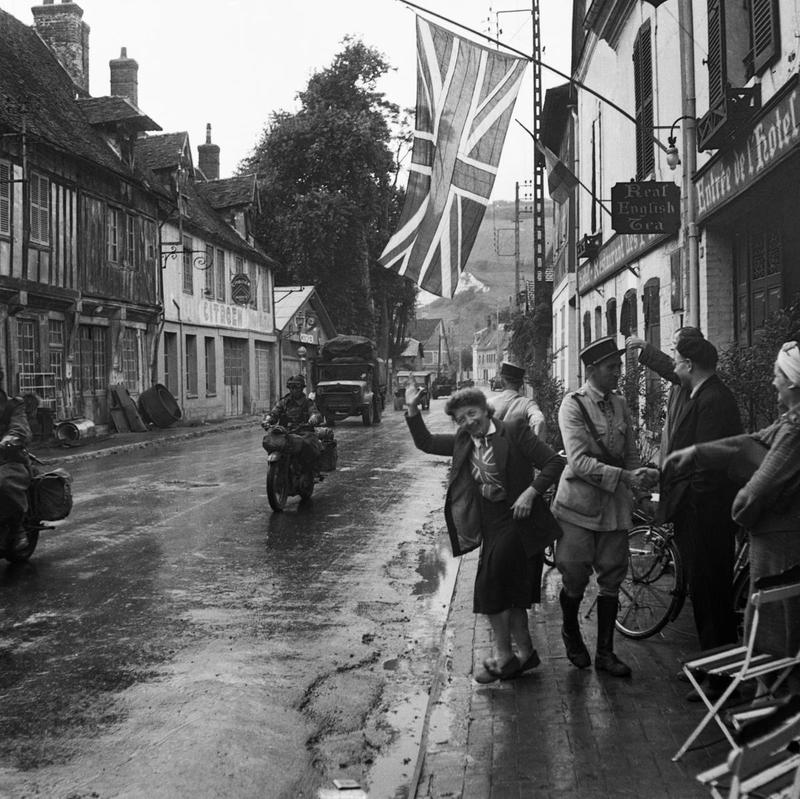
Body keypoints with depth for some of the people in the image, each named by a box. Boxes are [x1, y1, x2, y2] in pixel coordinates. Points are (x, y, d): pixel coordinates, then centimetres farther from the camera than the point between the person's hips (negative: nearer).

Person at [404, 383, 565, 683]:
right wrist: (412, 410, 2)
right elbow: (426, 443, 13)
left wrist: (530, 492, -20)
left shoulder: (513, 431, -8)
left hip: (515, 520, -7)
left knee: (489, 586, -12)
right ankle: (524, 651, 27)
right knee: (509, 591, 14)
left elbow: (554, 462, -11)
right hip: (488, 526, 7)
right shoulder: (462, 441, 10)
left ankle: (503, 655, 1)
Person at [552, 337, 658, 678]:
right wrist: (623, 477, -26)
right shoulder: (573, 405, -10)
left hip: (615, 503, 5)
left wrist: (640, 475, -9)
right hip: (580, 502, -5)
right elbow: (580, 461, -19)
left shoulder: (620, 404, 9)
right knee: (575, 578, 3)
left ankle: (605, 652, 18)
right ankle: (571, 632, 32)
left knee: (612, 579, 7)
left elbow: (630, 454, 12)